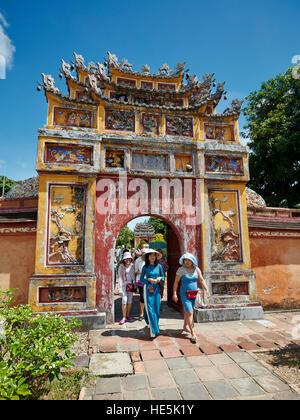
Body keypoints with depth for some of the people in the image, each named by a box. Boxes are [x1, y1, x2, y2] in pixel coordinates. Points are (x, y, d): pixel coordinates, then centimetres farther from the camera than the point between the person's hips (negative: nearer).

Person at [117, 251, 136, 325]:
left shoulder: (132, 266, 6)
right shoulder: (121, 266, -1)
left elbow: (134, 275, 10)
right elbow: (119, 277, -3)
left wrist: (134, 285, 4)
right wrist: (120, 287, -11)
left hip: (131, 284, 3)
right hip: (124, 284, -3)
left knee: (130, 300, 8)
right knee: (124, 300, -10)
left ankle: (128, 315, 23)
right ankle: (124, 317, -4)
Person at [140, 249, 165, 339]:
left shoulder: (159, 266, 1)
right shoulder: (145, 267, -2)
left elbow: (163, 277, 9)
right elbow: (141, 279, 3)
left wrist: (160, 278, -12)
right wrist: (149, 279, -13)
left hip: (156, 289, 2)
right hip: (148, 289, -2)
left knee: (156, 309, 6)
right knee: (150, 309, -5)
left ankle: (152, 324, 32)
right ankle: (153, 331, 1)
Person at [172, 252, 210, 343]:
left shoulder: (196, 269, -2)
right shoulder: (181, 269, -13)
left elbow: (201, 280, 3)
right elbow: (176, 282, -9)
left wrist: (207, 290, -8)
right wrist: (174, 293, -13)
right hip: (185, 294, -4)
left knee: (188, 311, 20)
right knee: (190, 312, -11)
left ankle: (185, 326, 42)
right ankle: (193, 333, -4)